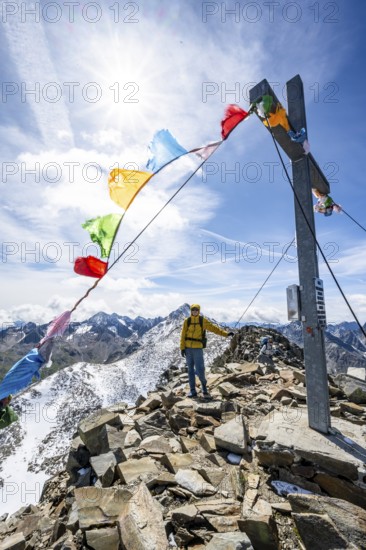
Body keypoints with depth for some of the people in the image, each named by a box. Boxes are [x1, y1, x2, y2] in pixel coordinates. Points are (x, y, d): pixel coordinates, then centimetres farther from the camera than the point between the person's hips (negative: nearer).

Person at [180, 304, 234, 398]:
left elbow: (214, 328, 1)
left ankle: (204, 385, 21)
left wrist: (226, 333, -6)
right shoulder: (187, 321, 2)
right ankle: (193, 391, 19)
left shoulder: (203, 321, 1)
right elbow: (183, 335, 2)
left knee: (199, 369, -7)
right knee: (190, 370, 8)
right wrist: (182, 348, -4)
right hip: (188, 348, 2)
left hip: (198, 348, -2)